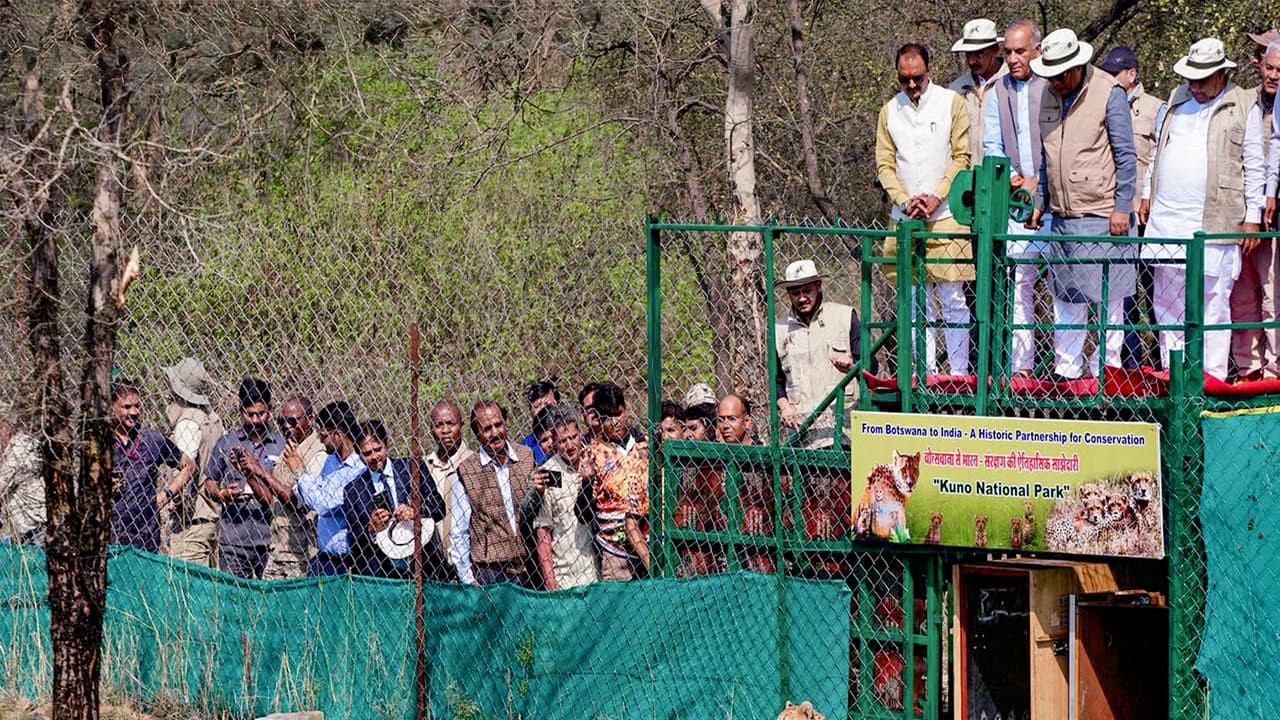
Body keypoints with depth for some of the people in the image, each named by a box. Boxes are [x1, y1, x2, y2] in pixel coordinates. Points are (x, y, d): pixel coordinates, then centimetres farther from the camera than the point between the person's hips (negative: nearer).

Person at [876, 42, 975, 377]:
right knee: (917, 301, 4)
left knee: (952, 298, -5)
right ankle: (927, 373, 7)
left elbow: (962, 157, -1)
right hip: (905, 220, 3)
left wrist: (937, 197, -11)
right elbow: (884, 164, 9)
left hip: (945, 215, -3)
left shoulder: (952, 103, 2)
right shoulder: (890, 111, 11)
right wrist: (905, 202, -6)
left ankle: (959, 373, -2)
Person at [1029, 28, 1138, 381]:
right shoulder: (1050, 96, 11)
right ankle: (1066, 369, 14)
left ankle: (1105, 368, 2)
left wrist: (1122, 207, -10)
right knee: (1066, 298, 9)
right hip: (1062, 217, 6)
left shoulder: (1108, 93, -8)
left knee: (1108, 297, -3)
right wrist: (1040, 202, 18)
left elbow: (1126, 156, -7)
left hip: (1102, 216, -6)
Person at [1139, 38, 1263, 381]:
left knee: (1214, 304, -4)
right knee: (1167, 303, 6)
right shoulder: (1177, 101, 17)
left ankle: (1213, 376, -1)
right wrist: (1148, 195, 19)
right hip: (1167, 221, 5)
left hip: (1214, 223, -5)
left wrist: (1252, 217, -3)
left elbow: (1254, 167, 1)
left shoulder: (1244, 107, 1)